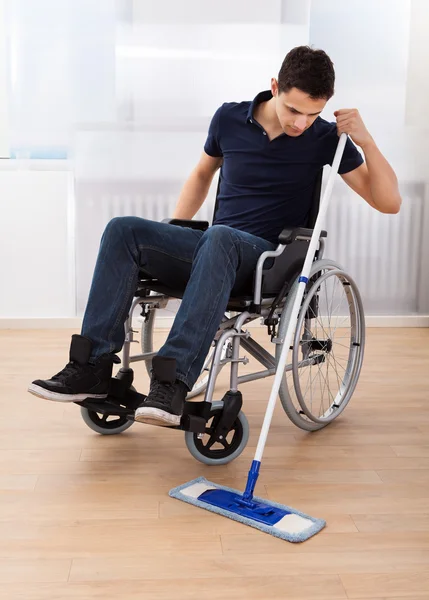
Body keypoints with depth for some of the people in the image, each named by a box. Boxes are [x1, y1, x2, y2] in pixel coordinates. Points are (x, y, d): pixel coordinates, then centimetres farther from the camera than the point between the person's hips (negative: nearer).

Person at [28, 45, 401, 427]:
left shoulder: (326, 139, -1)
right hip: (212, 251, 4)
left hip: (265, 259, -4)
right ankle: (93, 367, -23)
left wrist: (365, 140, -15)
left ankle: (173, 382, -43)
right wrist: (172, 233, 16)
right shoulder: (230, 118, 6)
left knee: (220, 238, -39)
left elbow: (389, 203, -3)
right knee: (124, 230, -20)